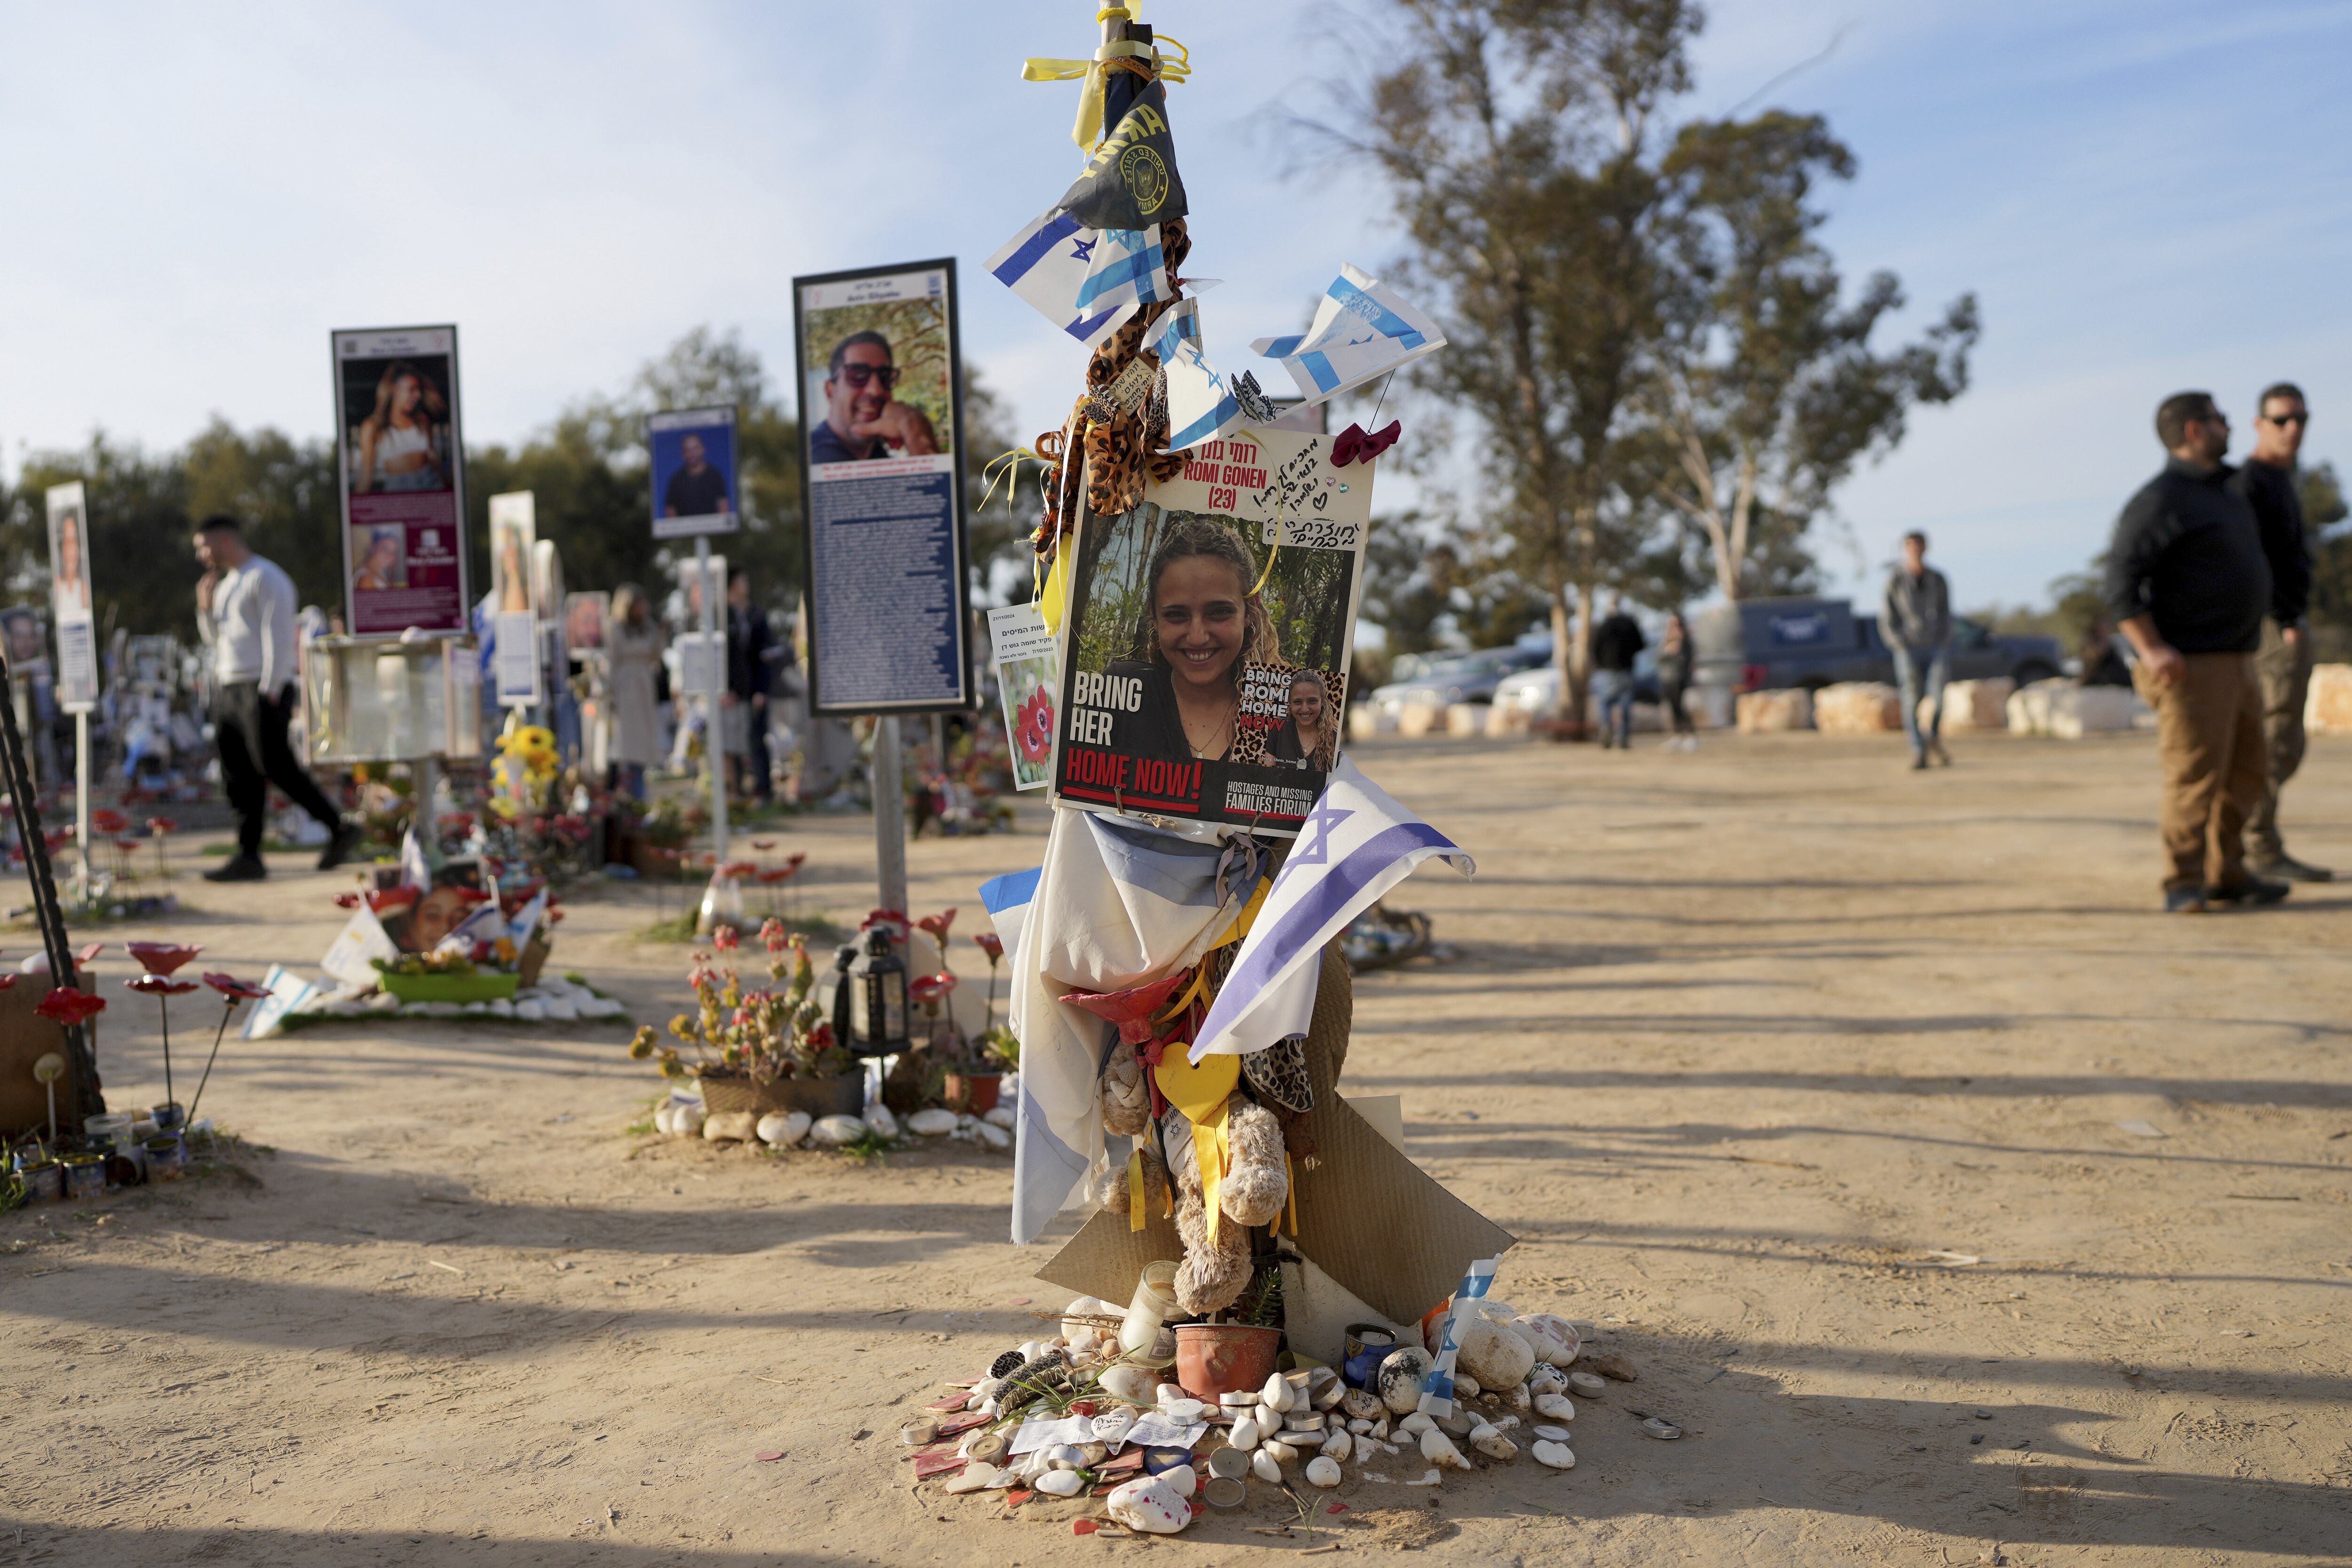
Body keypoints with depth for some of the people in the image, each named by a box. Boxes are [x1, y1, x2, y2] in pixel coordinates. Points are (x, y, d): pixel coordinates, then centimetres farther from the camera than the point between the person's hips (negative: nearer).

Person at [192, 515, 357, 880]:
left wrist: (270, 691, -19)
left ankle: (339, 829, -2)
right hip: (227, 687, 9)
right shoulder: (225, 584, 21)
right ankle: (248, 856, 2)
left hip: (262, 689, -9)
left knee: (276, 768, -12)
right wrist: (205, 608, 9)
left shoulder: (265, 578, -7)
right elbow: (216, 641, 27)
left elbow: (278, 636, -14)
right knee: (238, 778, 3)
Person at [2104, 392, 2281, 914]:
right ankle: (2184, 886, -6)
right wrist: (2152, 649, -26)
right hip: (2191, 668, -9)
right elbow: (2121, 578, -20)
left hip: (2236, 663, 10)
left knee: (2245, 775, 12)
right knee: (2195, 776, -11)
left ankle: (2227, 874, 21)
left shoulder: (2224, 492, 18)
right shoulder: (2161, 499, -12)